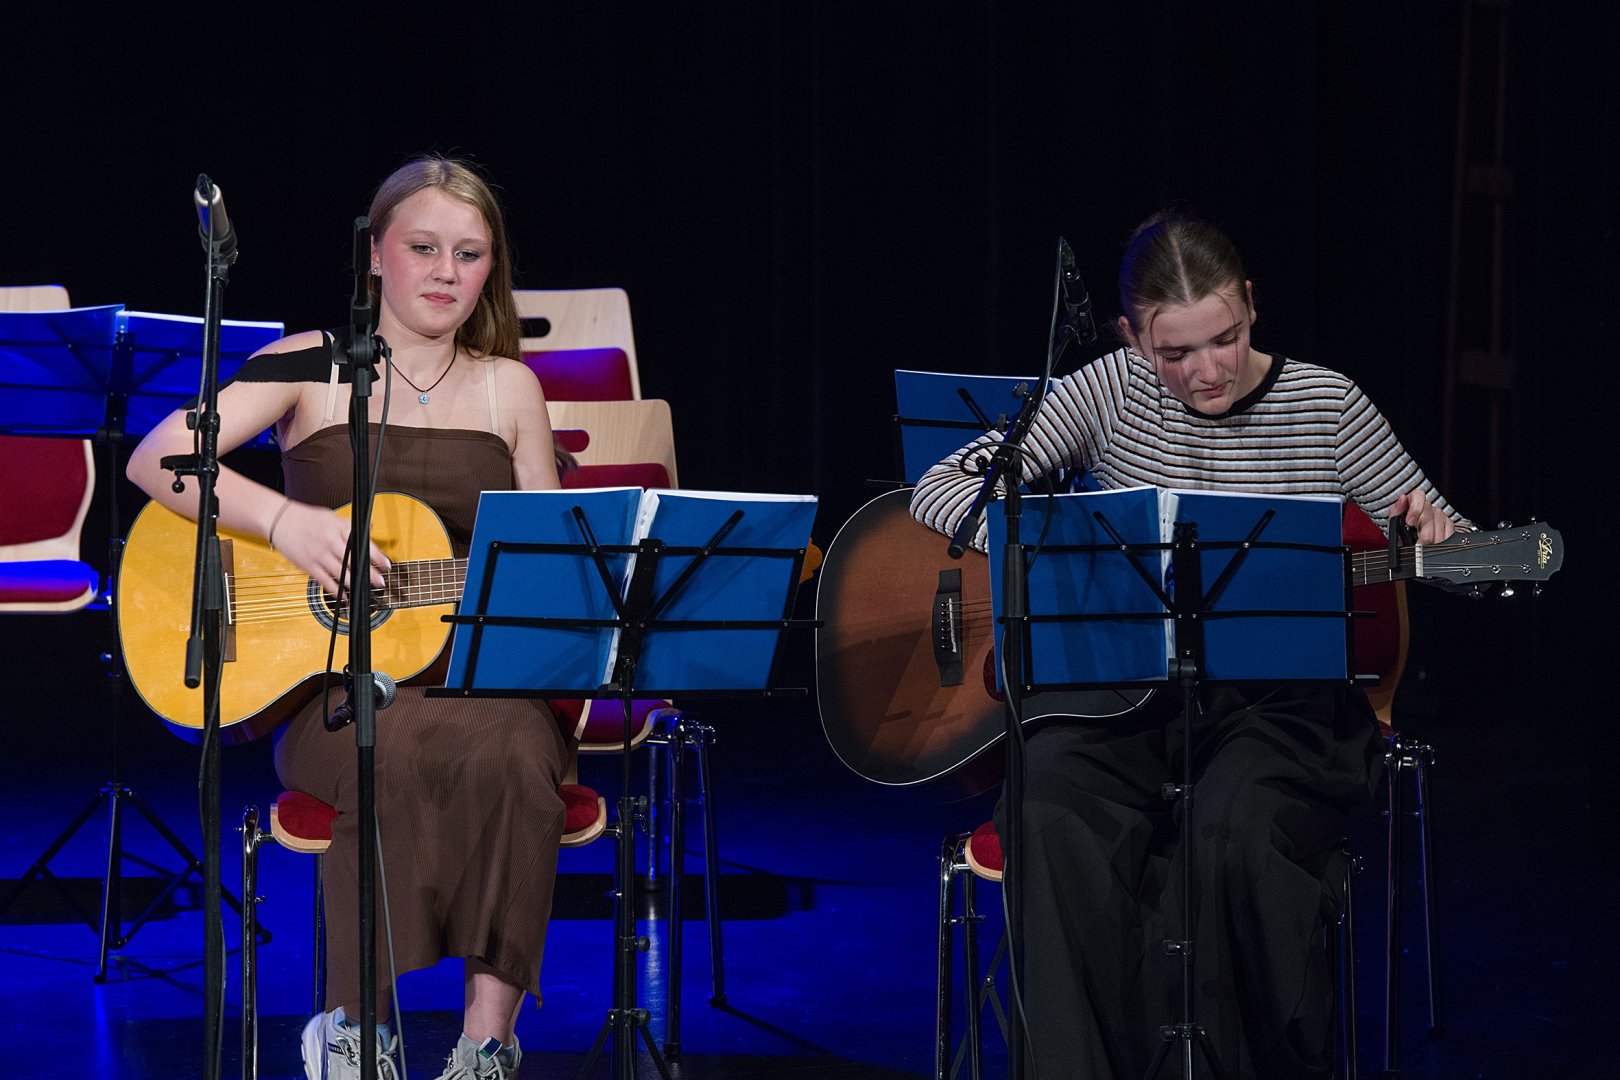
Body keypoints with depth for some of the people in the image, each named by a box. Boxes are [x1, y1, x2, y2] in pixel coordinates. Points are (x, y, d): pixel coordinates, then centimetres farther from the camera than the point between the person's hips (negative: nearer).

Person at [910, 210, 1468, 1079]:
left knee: (1233, 838, -34)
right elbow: (940, 489, -2)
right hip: (1128, 700, 1)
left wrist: (1432, 532, -18)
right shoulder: (1113, 393, 3)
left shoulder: (1324, 406, 1)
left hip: (1281, 704, -1)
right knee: (1055, 820, -32)